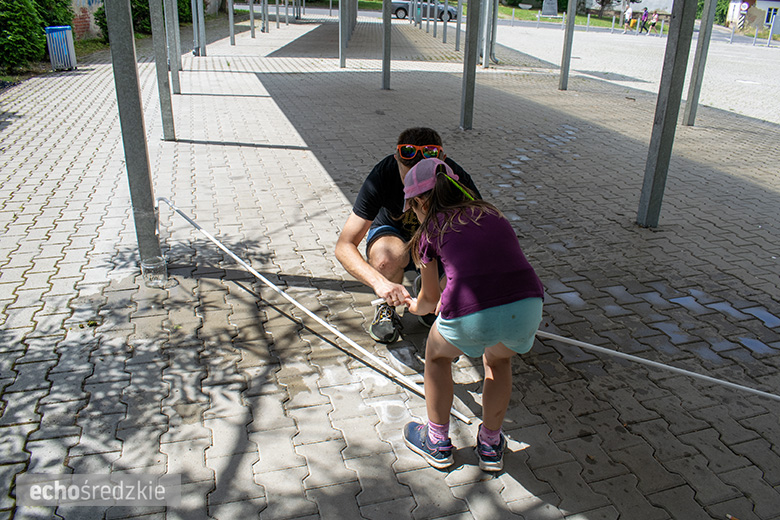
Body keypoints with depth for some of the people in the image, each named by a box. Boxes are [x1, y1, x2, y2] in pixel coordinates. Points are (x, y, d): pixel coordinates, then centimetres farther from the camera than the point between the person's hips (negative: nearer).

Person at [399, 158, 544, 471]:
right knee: (498, 361, 36)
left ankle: (438, 443, 42)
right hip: (526, 308, 4)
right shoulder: (492, 215, 27)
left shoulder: (432, 228, 15)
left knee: (437, 355, 29)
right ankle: (491, 445, 44)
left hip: (471, 318, -4)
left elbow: (430, 297, 28)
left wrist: (416, 307, 53)